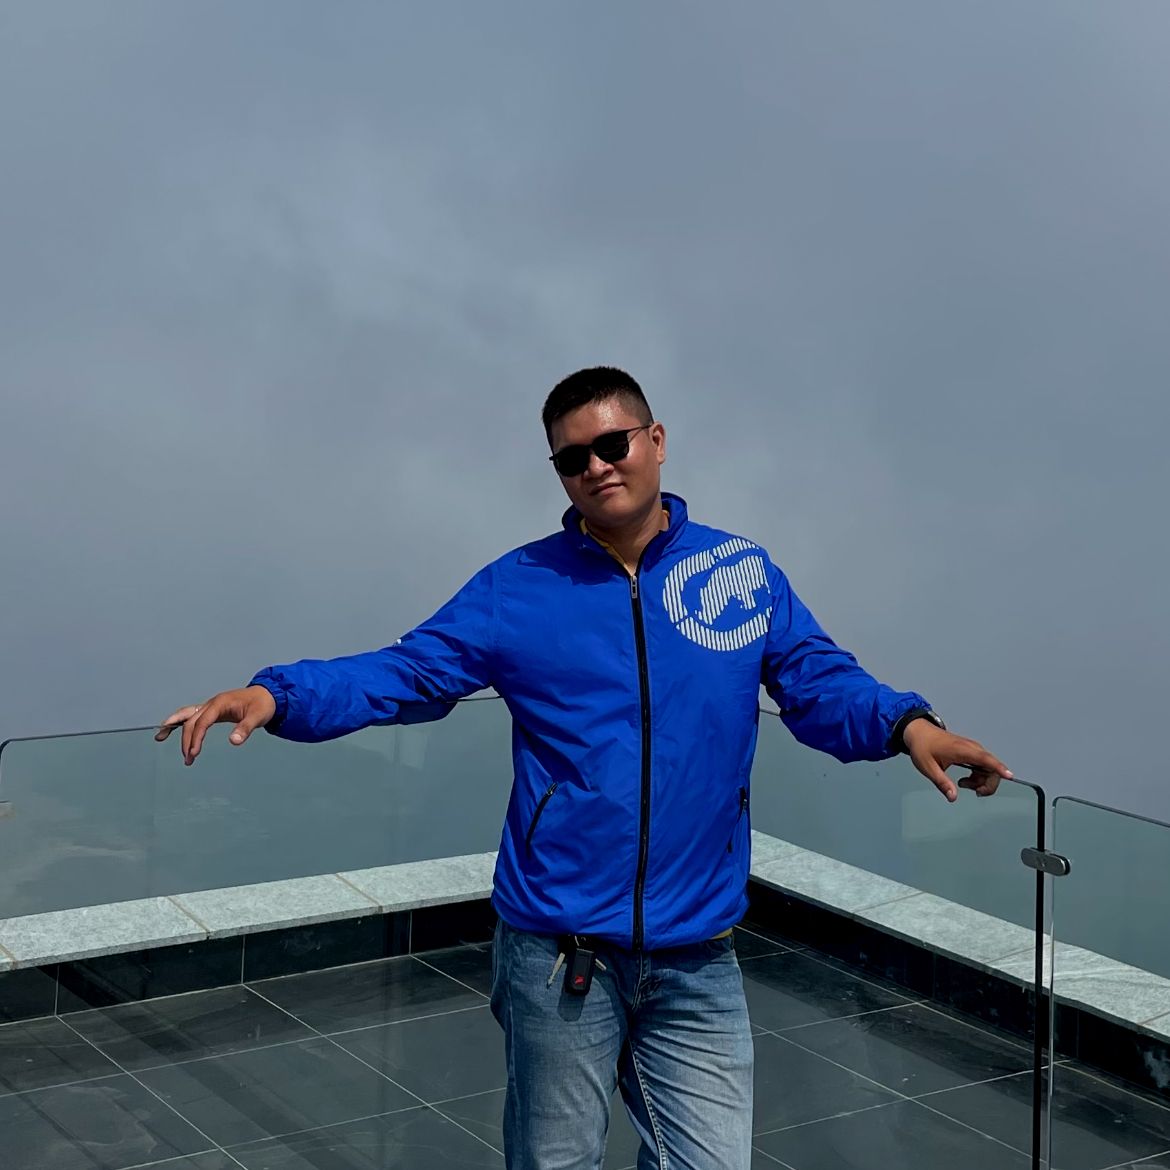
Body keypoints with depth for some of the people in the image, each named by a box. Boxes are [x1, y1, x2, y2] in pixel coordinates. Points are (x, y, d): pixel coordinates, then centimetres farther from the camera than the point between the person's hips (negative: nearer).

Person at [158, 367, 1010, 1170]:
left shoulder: (746, 573, 4)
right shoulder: (518, 587, 0)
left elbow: (823, 685, 2)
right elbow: (404, 674, -5)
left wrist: (907, 724, -19)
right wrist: (274, 695, -21)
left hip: (696, 960, 1)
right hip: (558, 950, -1)